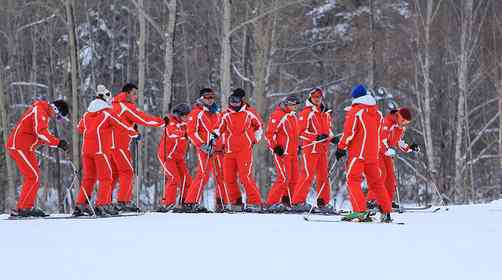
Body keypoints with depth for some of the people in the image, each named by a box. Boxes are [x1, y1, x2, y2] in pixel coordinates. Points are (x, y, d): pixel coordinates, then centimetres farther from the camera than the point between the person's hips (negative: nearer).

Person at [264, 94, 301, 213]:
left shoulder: (293, 116, 15)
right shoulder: (277, 116, -11)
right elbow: (269, 134, -12)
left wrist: (297, 146, 22)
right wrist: (275, 147, -17)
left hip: (293, 153, 9)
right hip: (282, 152, -9)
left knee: (293, 179, 7)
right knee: (284, 178, -16)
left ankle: (286, 203, 16)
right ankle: (271, 203, -12)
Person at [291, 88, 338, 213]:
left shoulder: (326, 113, 15)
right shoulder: (306, 112, -4)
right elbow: (301, 131, -9)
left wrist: (331, 138, 4)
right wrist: (316, 137, -21)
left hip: (323, 148, 6)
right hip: (310, 148, -6)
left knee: (323, 176, 8)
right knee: (308, 175, -11)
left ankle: (323, 203, 14)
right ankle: (298, 202, -8)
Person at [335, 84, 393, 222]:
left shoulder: (355, 111, -7)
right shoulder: (377, 112, 13)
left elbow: (349, 132, -11)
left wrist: (341, 148, -3)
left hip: (358, 153, -7)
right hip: (373, 154, 7)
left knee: (353, 180, -6)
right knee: (375, 181, 14)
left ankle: (360, 211, -20)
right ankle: (386, 212, 14)